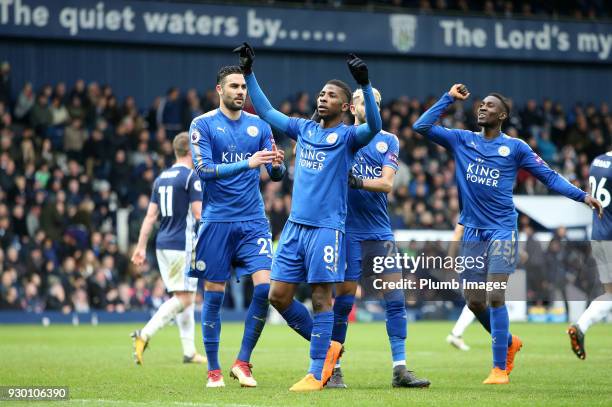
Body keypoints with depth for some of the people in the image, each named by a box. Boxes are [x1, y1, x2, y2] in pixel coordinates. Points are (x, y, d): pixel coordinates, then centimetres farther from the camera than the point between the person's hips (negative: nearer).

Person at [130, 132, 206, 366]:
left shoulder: (161, 178, 13)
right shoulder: (191, 177, -10)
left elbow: (151, 215, 12)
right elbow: (199, 214, -13)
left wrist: (141, 246, 13)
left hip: (163, 244, 8)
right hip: (183, 246, -8)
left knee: (184, 297, 13)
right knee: (183, 298, -8)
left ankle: (189, 351, 12)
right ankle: (145, 335, -20)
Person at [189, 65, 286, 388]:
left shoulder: (259, 125, 9)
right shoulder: (203, 124, -1)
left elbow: (276, 174, 6)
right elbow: (203, 170, -13)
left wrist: (278, 164, -18)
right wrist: (247, 163, -23)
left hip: (253, 222, 3)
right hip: (217, 222, -3)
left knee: (264, 287, -12)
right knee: (213, 295, 1)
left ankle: (243, 362, 0)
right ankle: (213, 370, 10)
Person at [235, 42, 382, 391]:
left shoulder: (347, 136, -1)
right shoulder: (304, 129, 16)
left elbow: (374, 127, -22)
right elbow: (267, 111, 25)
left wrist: (365, 85, -33)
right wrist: (249, 73, 20)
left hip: (327, 227, -6)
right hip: (296, 225, 6)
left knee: (322, 298, -5)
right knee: (279, 295, 4)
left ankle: (317, 373, 0)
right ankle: (327, 346, 20)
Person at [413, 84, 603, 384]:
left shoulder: (515, 147, -1)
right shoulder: (461, 140, 7)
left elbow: (549, 176, 0)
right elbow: (422, 126, 3)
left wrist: (581, 195, -11)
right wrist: (449, 98, 1)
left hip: (501, 231, -4)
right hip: (472, 232, 4)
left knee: (495, 297, -14)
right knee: (474, 301, 6)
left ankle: (500, 368, -8)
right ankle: (509, 343, 32)